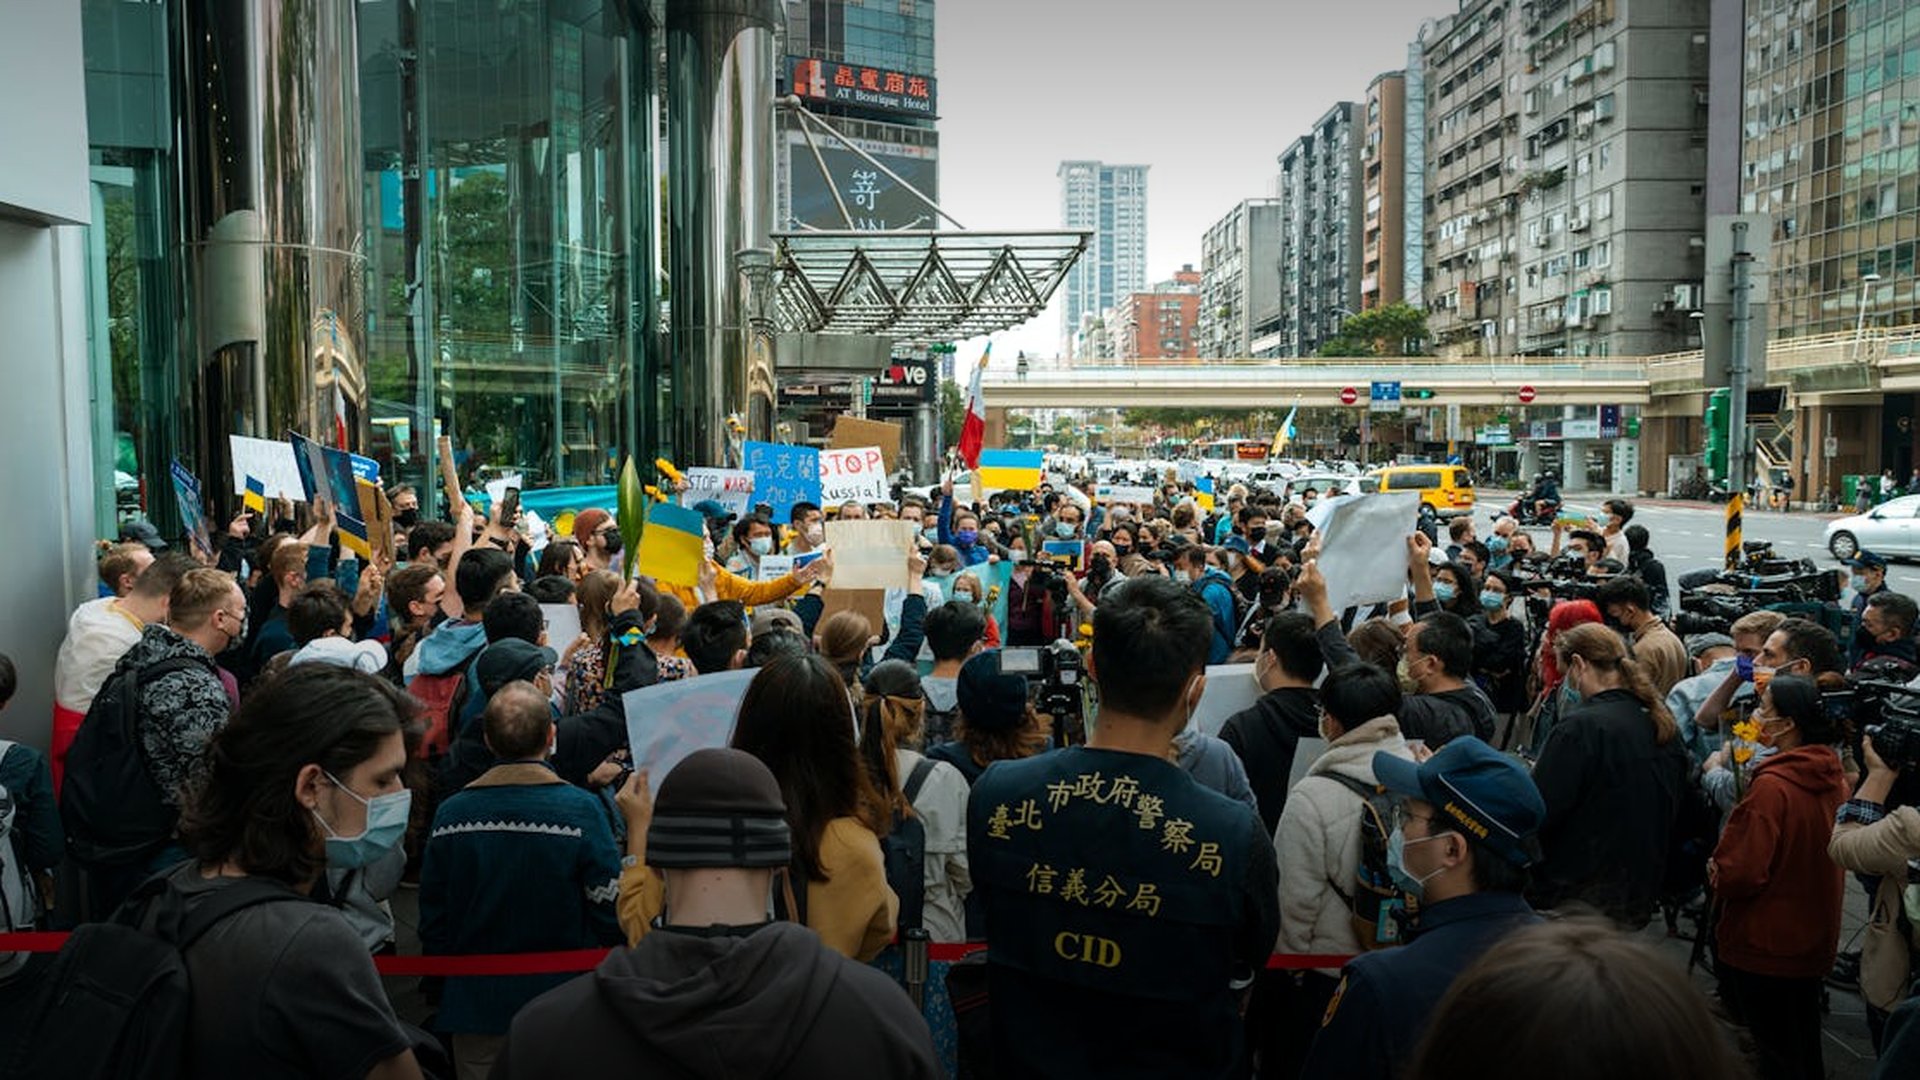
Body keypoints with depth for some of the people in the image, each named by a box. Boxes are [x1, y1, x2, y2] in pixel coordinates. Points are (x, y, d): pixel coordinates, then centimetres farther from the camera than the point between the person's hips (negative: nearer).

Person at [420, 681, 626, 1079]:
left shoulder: (450, 813, -7)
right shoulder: (581, 811, -16)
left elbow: (432, 923, 1)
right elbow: (611, 914, -14)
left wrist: (440, 994, 16)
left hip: (474, 1008, 3)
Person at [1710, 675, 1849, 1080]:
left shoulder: (1772, 786, -26)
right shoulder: (1833, 777, -1)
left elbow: (1741, 875, -26)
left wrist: (1716, 874, -4)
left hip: (1767, 947, -8)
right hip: (1815, 938, 8)